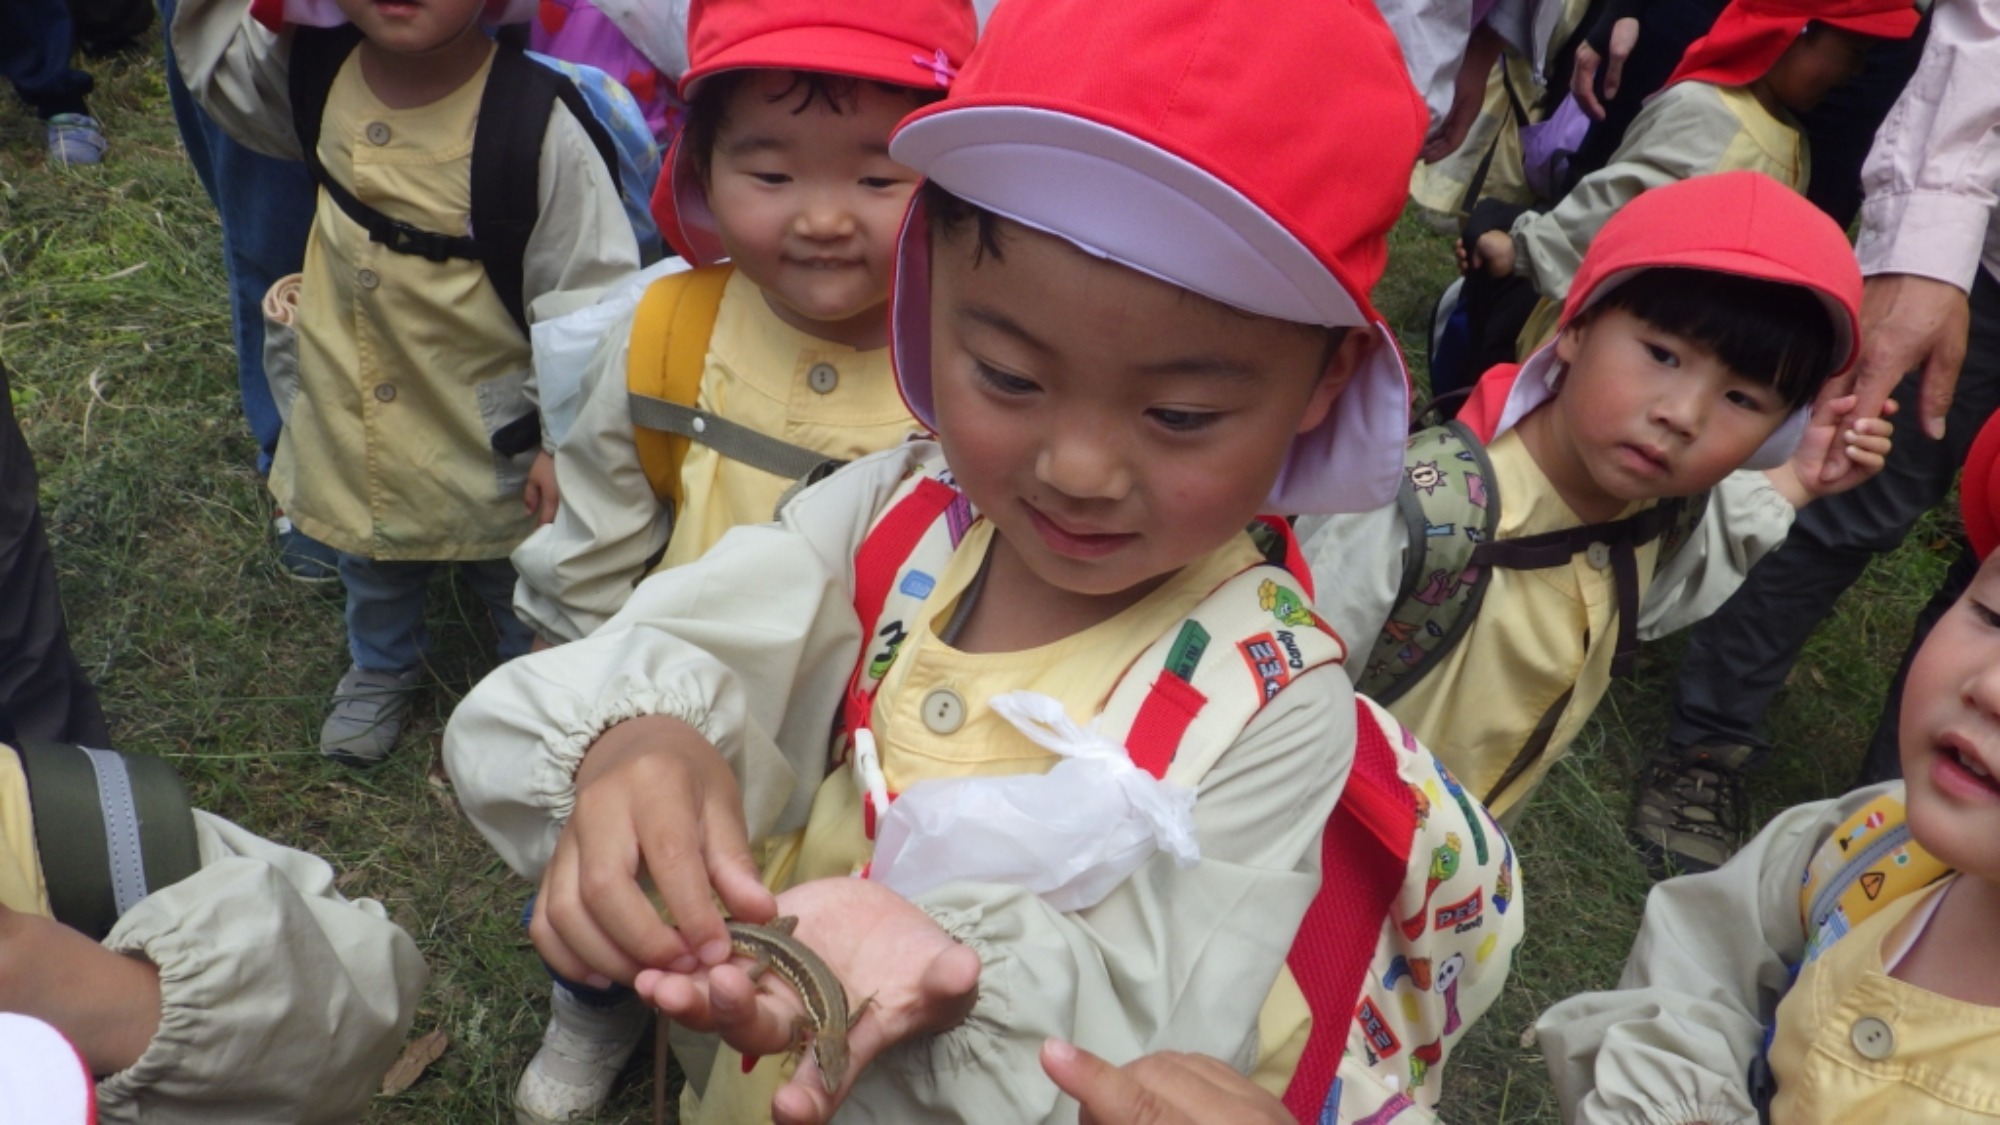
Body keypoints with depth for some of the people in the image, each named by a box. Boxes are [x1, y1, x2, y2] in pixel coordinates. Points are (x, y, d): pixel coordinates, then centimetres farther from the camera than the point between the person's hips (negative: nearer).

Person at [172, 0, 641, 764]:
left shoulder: (534, 125, -28)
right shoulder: (317, 73, -10)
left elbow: (588, 305, -22)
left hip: (493, 434, -5)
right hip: (352, 413, 6)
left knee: (518, 574, 19)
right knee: (372, 564, 30)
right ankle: (381, 670, 59)